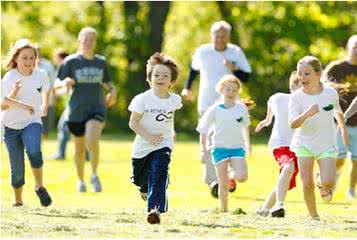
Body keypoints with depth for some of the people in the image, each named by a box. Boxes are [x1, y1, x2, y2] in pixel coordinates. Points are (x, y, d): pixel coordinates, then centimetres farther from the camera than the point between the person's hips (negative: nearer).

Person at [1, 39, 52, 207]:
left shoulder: (41, 75, -3)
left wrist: (44, 107, 15)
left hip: (32, 122, 0)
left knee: (34, 152, -31)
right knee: (17, 168, 0)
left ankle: (40, 187, -11)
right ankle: (18, 202, 21)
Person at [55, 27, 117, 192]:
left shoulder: (101, 62, 7)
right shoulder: (71, 61, -1)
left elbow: (106, 83, 21)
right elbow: (57, 84, -2)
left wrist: (112, 90, -2)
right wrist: (65, 83, -25)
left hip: (97, 109, 0)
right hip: (76, 110, 0)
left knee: (92, 140, -26)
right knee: (79, 148, 9)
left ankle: (94, 175, -7)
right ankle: (80, 180, 32)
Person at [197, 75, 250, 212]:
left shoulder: (242, 108, 4)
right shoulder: (215, 110, -3)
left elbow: (245, 125, 23)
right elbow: (203, 130, 4)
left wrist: (247, 143, 29)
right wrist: (203, 148, -1)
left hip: (237, 148, 1)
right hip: (220, 148, -1)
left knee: (242, 177, -18)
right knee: (223, 183, -3)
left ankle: (232, 175, 17)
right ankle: (224, 209, 10)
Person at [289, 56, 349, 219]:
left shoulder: (331, 93, -9)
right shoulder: (297, 97, -14)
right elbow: (293, 124, -24)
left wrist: (343, 128, 24)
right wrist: (307, 114, -41)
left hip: (327, 144, 0)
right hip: (304, 143, 0)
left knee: (328, 182, -14)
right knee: (307, 184, -6)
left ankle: (320, 182, 23)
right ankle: (314, 217, 14)